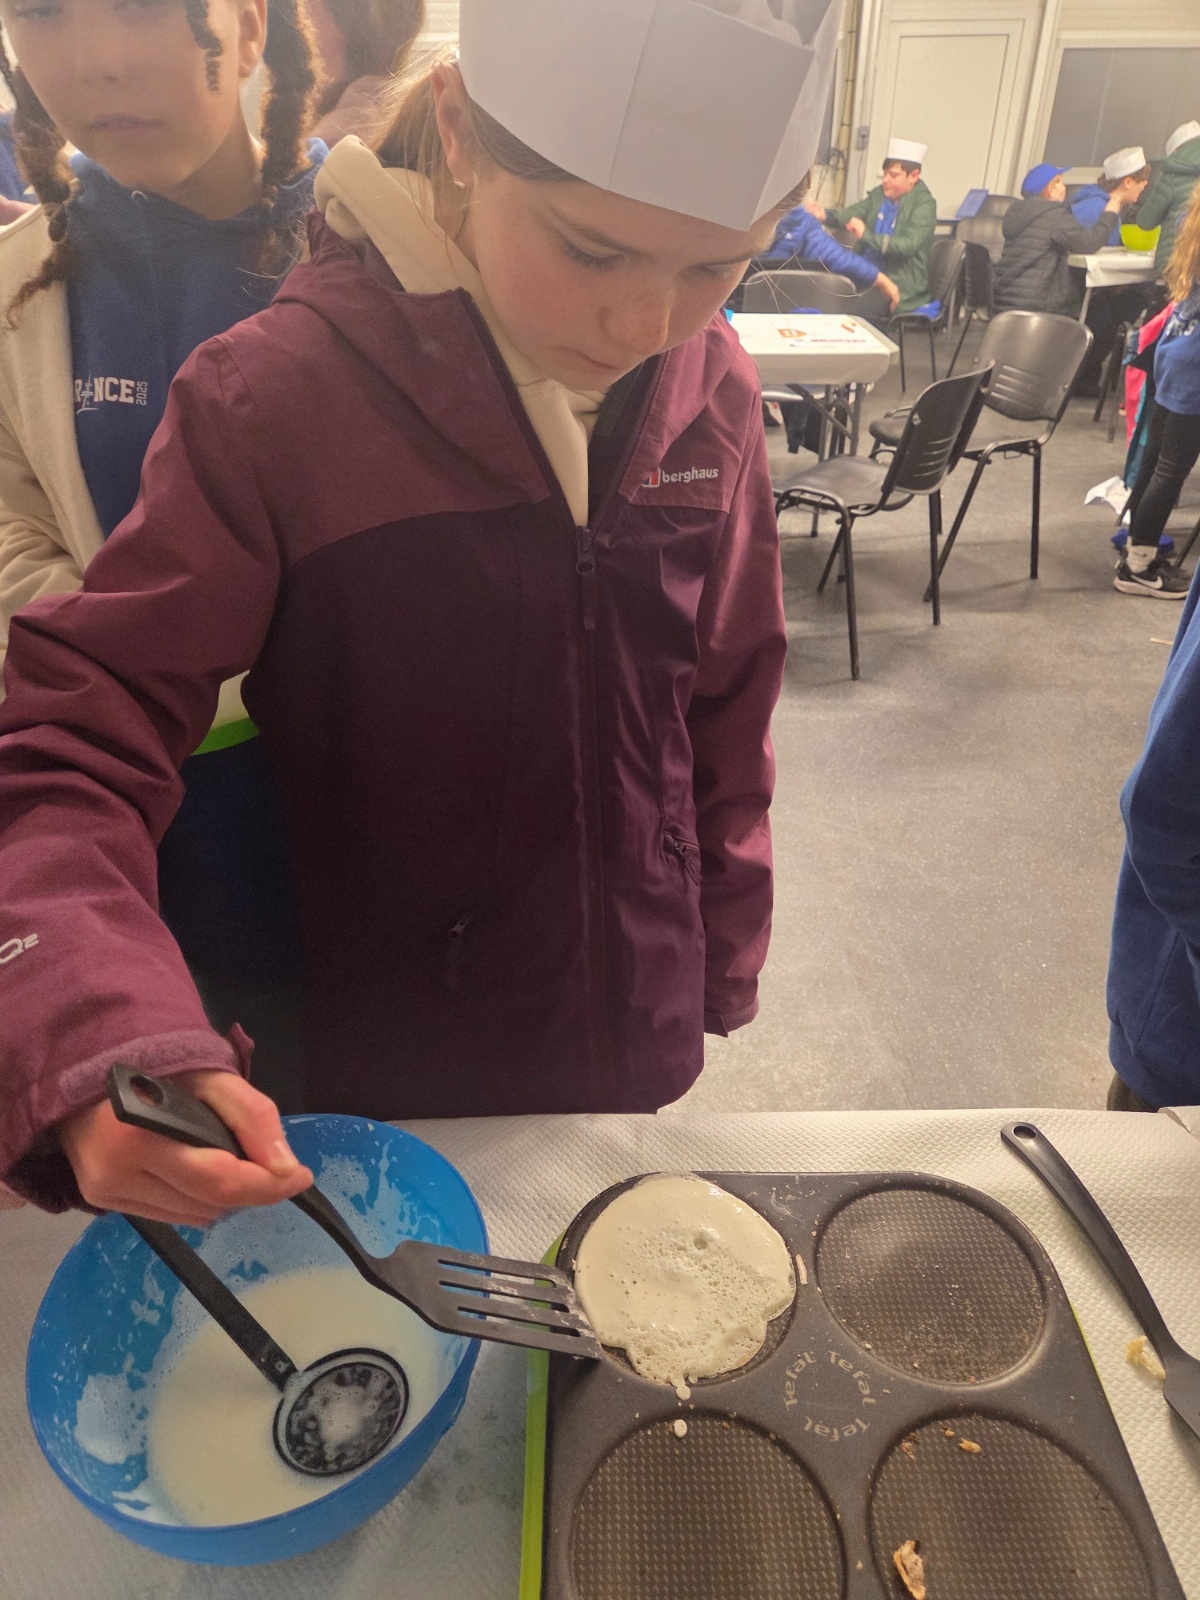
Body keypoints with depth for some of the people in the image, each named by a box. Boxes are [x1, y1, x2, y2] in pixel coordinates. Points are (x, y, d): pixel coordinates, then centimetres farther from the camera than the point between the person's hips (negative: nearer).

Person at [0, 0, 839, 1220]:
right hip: (384, 1075, -3)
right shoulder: (277, 396, -21)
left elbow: (725, 703, 1)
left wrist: (722, 964, 7)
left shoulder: (711, 392, -7)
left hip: (639, 1052, 4)